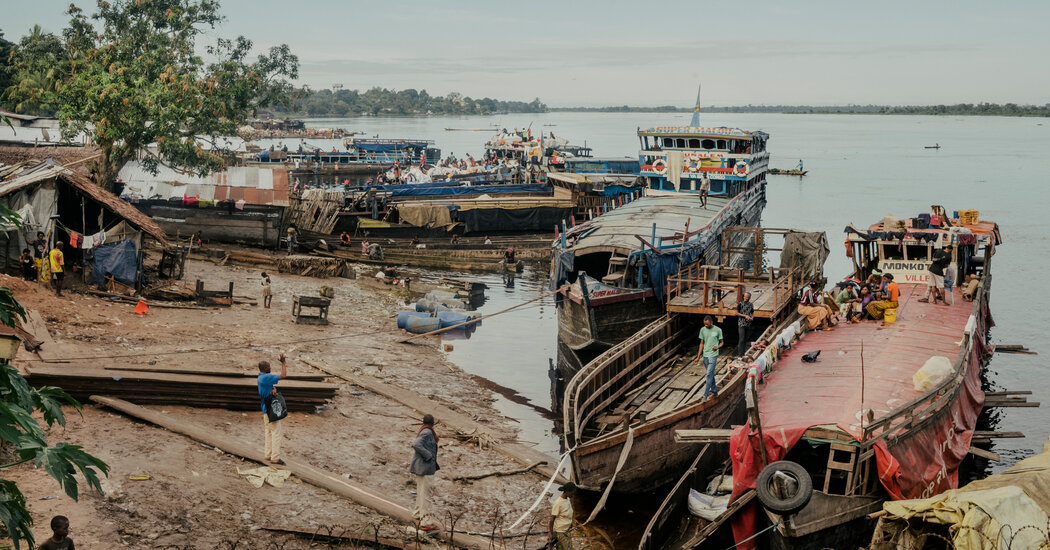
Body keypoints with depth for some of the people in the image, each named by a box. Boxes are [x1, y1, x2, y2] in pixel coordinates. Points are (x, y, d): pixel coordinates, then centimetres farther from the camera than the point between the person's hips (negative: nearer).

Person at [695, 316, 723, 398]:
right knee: (710, 374, 13)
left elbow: (721, 342, 5)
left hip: (713, 355, -4)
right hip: (705, 355, 4)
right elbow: (702, 343, 11)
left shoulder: (718, 330, -5)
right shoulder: (703, 330, 5)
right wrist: (698, 357, 9)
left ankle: (705, 395, -11)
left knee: (709, 374, -10)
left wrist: (717, 347, -19)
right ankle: (714, 390, 27)